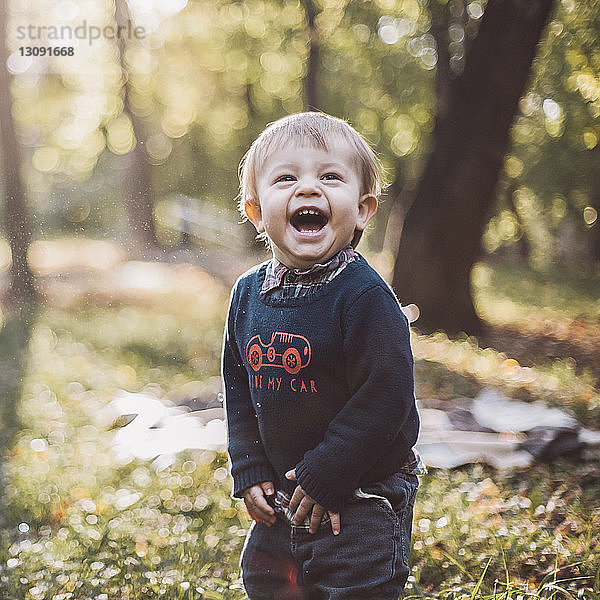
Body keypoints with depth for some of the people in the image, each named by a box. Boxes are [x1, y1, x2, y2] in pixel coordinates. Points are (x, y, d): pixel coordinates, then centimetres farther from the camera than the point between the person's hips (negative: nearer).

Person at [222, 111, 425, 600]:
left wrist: (325, 476, -19)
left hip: (359, 500, -6)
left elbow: (385, 396, -22)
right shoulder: (248, 294, -1)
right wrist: (249, 470, 1)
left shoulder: (365, 295, -21)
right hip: (280, 503, 7)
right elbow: (238, 388, 8)